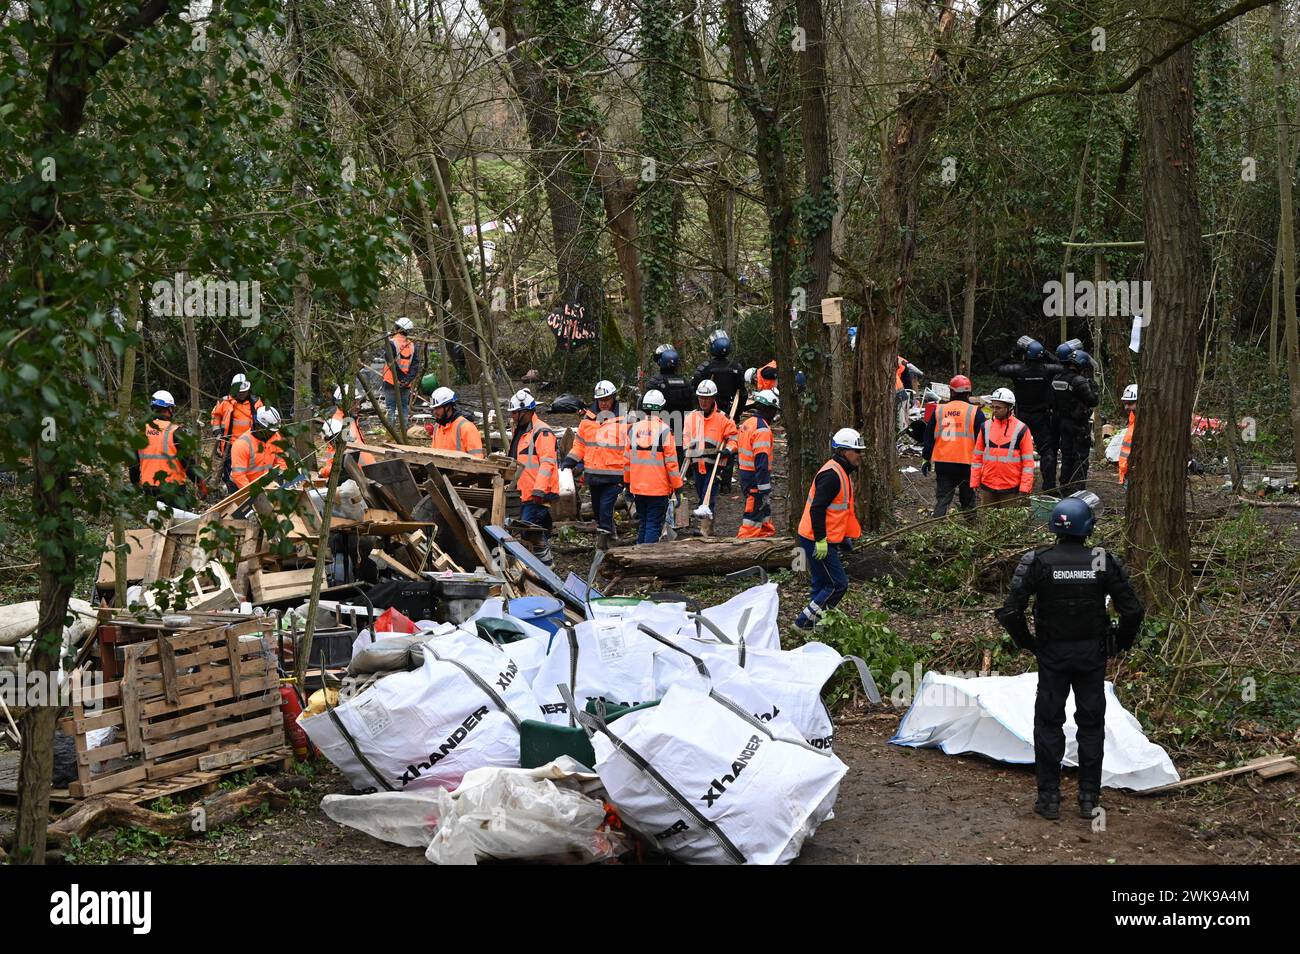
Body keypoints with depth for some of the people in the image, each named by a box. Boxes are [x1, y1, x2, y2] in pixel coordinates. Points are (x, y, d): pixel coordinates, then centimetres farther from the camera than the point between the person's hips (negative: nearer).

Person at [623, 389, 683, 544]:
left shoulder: (633, 429, 3)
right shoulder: (664, 430, -11)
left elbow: (626, 460, 9)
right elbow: (671, 462, -11)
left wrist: (627, 483, 20)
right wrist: (677, 488, -4)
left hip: (638, 488, 5)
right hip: (658, 489, -5)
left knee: (642, 524, 17)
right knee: (654, 526, -2)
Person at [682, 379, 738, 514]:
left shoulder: (722, 418, -5)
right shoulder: (691, 417, 6)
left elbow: (733, 437, 1)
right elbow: (686, 439, 13)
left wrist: (728, 450, -15)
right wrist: (688, 458, 5)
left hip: (714, 466, -5)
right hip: (696, 465, 5)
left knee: (708, 499, -13)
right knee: (701, 499, 16)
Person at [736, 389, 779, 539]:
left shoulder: (746, 423, 12)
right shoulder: (762, 429, -19)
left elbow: (740, 449, 20)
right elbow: (761, 460, -24)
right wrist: (765, 489, -24)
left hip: (745, 475, 10)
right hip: (756, 480, -10)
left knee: (765, 515, 21)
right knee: (753, 519, -5)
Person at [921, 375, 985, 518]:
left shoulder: (938, 411, 3)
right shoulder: (975, 412, -5)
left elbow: (929, 437, 9)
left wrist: (927, 458, 18)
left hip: (942, 464, 2)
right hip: (967, 464, -2)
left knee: (942, 500, 6)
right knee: (968, 501, 9)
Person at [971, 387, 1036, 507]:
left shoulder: (1021, 429, -2)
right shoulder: (986, 427, 8)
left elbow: (1028, 461, -3)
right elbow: (977, 456, 11)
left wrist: (1024, 489, -9)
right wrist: (974, 483, 5)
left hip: (1011, 489, -3)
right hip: (987, 488, 3)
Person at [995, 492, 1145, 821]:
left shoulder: (1036, 562, -13)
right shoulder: (1106, 562, -11)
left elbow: (1010, 612, -15)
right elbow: (1133, 611, -9)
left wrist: (1027, 642, 2)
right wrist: (1121, 643, 9)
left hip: (1052, 654, -1)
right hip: (1093, 654, 1)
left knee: (1048, 723, 10)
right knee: (1091, 724, 12)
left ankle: (1049, 798, 11)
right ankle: (1090, 799, 16)